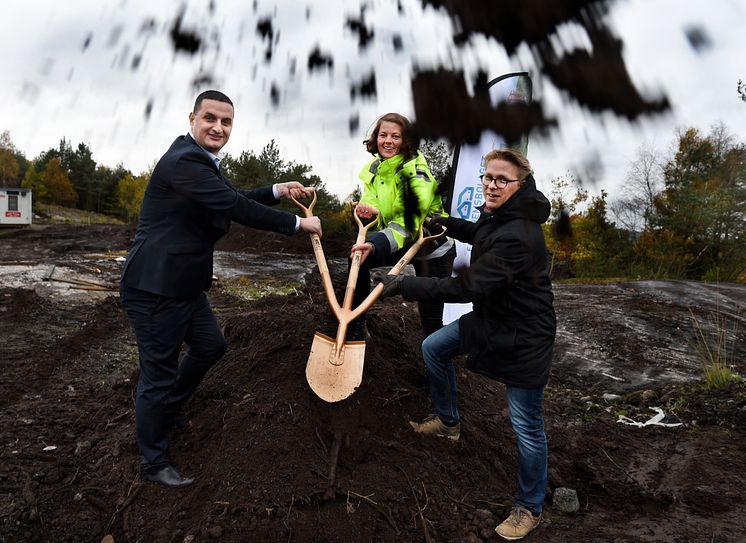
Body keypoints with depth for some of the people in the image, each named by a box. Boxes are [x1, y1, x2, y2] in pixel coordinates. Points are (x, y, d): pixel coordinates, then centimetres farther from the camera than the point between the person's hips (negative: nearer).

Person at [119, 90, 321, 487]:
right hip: (155, 288, -10)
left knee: (210, 346, 24)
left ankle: (166, 407, 48)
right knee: (159, 372, 5)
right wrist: (298, 223, -17)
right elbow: (235, 208, -26)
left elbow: (235, 198, 21)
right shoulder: (184, 161, -21)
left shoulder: (204, 161, 11)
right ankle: (154, 462, 27)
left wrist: (277, 191, 6)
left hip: (184, 284, 10)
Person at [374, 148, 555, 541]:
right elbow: (479, 235, 25)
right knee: (433, 347, 19)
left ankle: (529, 509, 28)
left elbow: (469, 287, -35)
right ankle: (448, 422, 39)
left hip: (523, 336, -9)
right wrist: (443, 223, 17)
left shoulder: (517, 236, -31)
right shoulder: (497, 216, -1)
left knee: (526, 426, 4)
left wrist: (404, 286, -32)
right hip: (492, 317, 10)